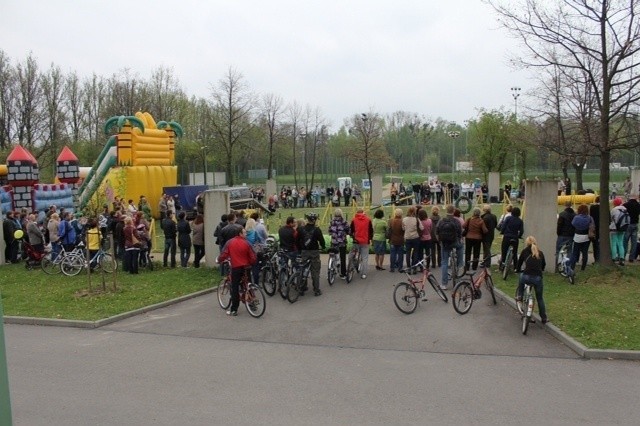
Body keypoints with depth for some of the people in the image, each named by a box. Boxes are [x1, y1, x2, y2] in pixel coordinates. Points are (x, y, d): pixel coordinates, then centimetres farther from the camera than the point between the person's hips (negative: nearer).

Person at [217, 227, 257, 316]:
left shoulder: (230, 242, -5)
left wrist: (219, 260, 14)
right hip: (246, 268, 1)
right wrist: (251, 263, 14)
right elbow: (253, 257, -6)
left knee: (235, 288, 3)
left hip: (235, 268, -1)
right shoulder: (246, 243, -5)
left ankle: (233, 310, 3)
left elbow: (223, 254, -6)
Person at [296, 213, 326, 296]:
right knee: (315, 271, 4)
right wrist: (323, 247, 13)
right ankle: (316, 290, 6)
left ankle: (302, 289, 17)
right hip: (314, 252, -3)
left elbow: (297, 241, 5)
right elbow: (321, 240, -7)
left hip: (304, 252, 3)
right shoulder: (316, 230, -11)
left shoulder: (301, 229, 0)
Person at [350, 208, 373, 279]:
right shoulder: (368, 220, 0)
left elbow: (351, 230, 4)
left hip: (356, 241, 0)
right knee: (365, 258, 3)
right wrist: (371, 238, 21)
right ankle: (363, 274, -1)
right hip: (365, 241, 0)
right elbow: (371, 230, 6)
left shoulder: (354, 220, -2)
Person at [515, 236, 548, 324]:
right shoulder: (540, 253, 16)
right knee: (540, 298, 20)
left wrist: (518, 270, 37)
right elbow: (543, 265, 29)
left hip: (526, 277, -2)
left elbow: (519, 262, 17)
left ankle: (519, 298, 25)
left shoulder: (525, 251, 10)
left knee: (521, 277, 35)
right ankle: (544, 318, 27)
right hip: (538, 278, 2)